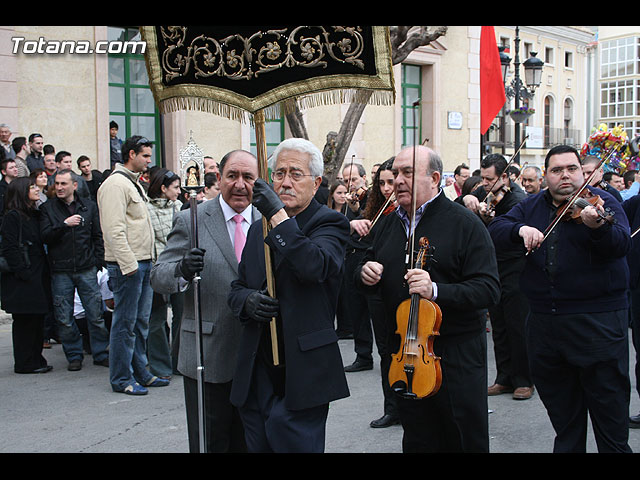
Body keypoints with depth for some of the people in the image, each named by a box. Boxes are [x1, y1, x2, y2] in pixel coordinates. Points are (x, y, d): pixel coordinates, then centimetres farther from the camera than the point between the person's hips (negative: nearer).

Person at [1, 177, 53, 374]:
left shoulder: (35, 215, 16)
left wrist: (44, 272, 9)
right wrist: (23, 273, -19)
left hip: (39, 276, 8)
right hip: (22, 280, -8)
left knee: (38, 319, 10)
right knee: (24, 321, -1)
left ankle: (36, 360, 20)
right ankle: (24, 364, 8)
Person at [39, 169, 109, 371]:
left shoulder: (89, 206, 8)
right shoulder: (48, 208, 5)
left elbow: (98, 236, 11)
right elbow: (45, 236, -6)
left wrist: (98, 261, 3)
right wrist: (65, 224, -18)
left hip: (87, 269, 0)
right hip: (60, 271, 0)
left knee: (95, 313, 2)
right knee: (64, 318, 4)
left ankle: (101, 353, 14)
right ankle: (74, 355, 18)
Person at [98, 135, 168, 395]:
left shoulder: (134, 183, 19)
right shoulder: (116, 183, -12)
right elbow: (114, 230, -20)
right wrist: (129, 264, -22)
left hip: (143, 262, 10)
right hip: (127, 265, -10)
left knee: (141, 322, 14)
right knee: (125, 323, -2)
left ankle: (140, 373, 23)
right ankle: (121, 379, 7)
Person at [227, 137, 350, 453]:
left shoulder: (329, 224, -5)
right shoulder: (259, 229, 15)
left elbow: (315, 266, -26)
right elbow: (237, 287, 17)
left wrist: (278, 215, -27)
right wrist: (247, 300, -6)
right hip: (257, 375, 6)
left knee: (296, 444, -1)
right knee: (258, 445, 14)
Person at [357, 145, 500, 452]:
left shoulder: (464, 223, -10)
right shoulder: (389, 224, 9)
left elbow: (489, 289, -18)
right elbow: (367, 274, 20)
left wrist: (436, 291, -31)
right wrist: (365, 274, -4)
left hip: (456, 355, -5)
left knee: (466, 441, 8)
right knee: (417, 441, 18)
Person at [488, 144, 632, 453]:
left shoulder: (601, 202, -3)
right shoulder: (532, 206, 11)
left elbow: (621, 245, -19)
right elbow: (495, 230, -1)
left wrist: (598, 227, -40)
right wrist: (521, 229, -21)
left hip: (596, 320, -4)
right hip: (543, 320, 5)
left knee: (609, 404, 3)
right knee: (559, 403, 18)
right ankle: (567, 446, 35)